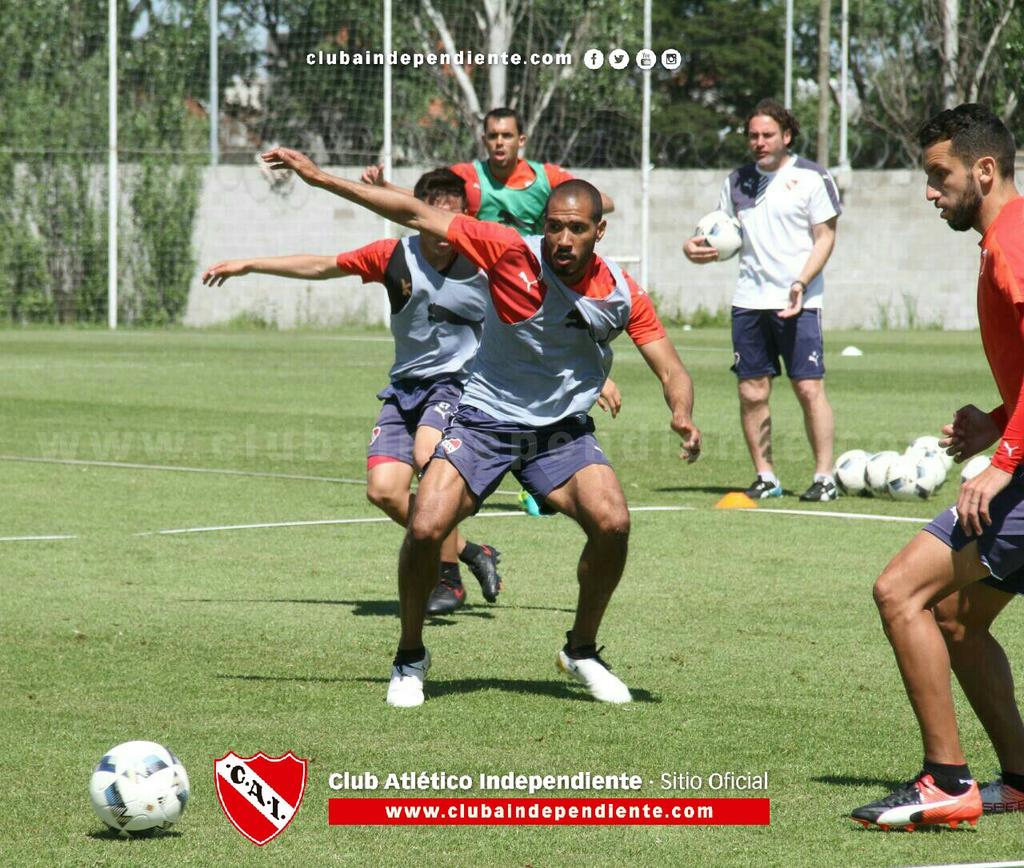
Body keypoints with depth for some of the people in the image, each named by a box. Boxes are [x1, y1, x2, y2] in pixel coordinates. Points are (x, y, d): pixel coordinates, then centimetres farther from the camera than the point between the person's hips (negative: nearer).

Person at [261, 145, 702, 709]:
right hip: (484, 421, -1)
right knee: (426, 528, -19)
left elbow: (670, 370, -6)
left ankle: (582, 651, 5)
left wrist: (683, 416, -29)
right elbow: (416, 215, -15)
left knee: (612, 523, -21)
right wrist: (320, 178, -16)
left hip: (562, 429, 1)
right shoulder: (512, 253, -17)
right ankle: (410, 658, 7)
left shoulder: (622, 294, -11)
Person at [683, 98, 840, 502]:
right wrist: (695, 247, -2)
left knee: (809, 388, -8)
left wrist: (801, 283, -16)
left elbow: (825, 237, -3)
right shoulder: (738, 180, 13)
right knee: (752, 392, 2)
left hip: (798, 303, -5)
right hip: (749, 299, 5)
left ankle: (824, 477, -2)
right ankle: (765, 477, 10)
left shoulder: (812, 178, -2)